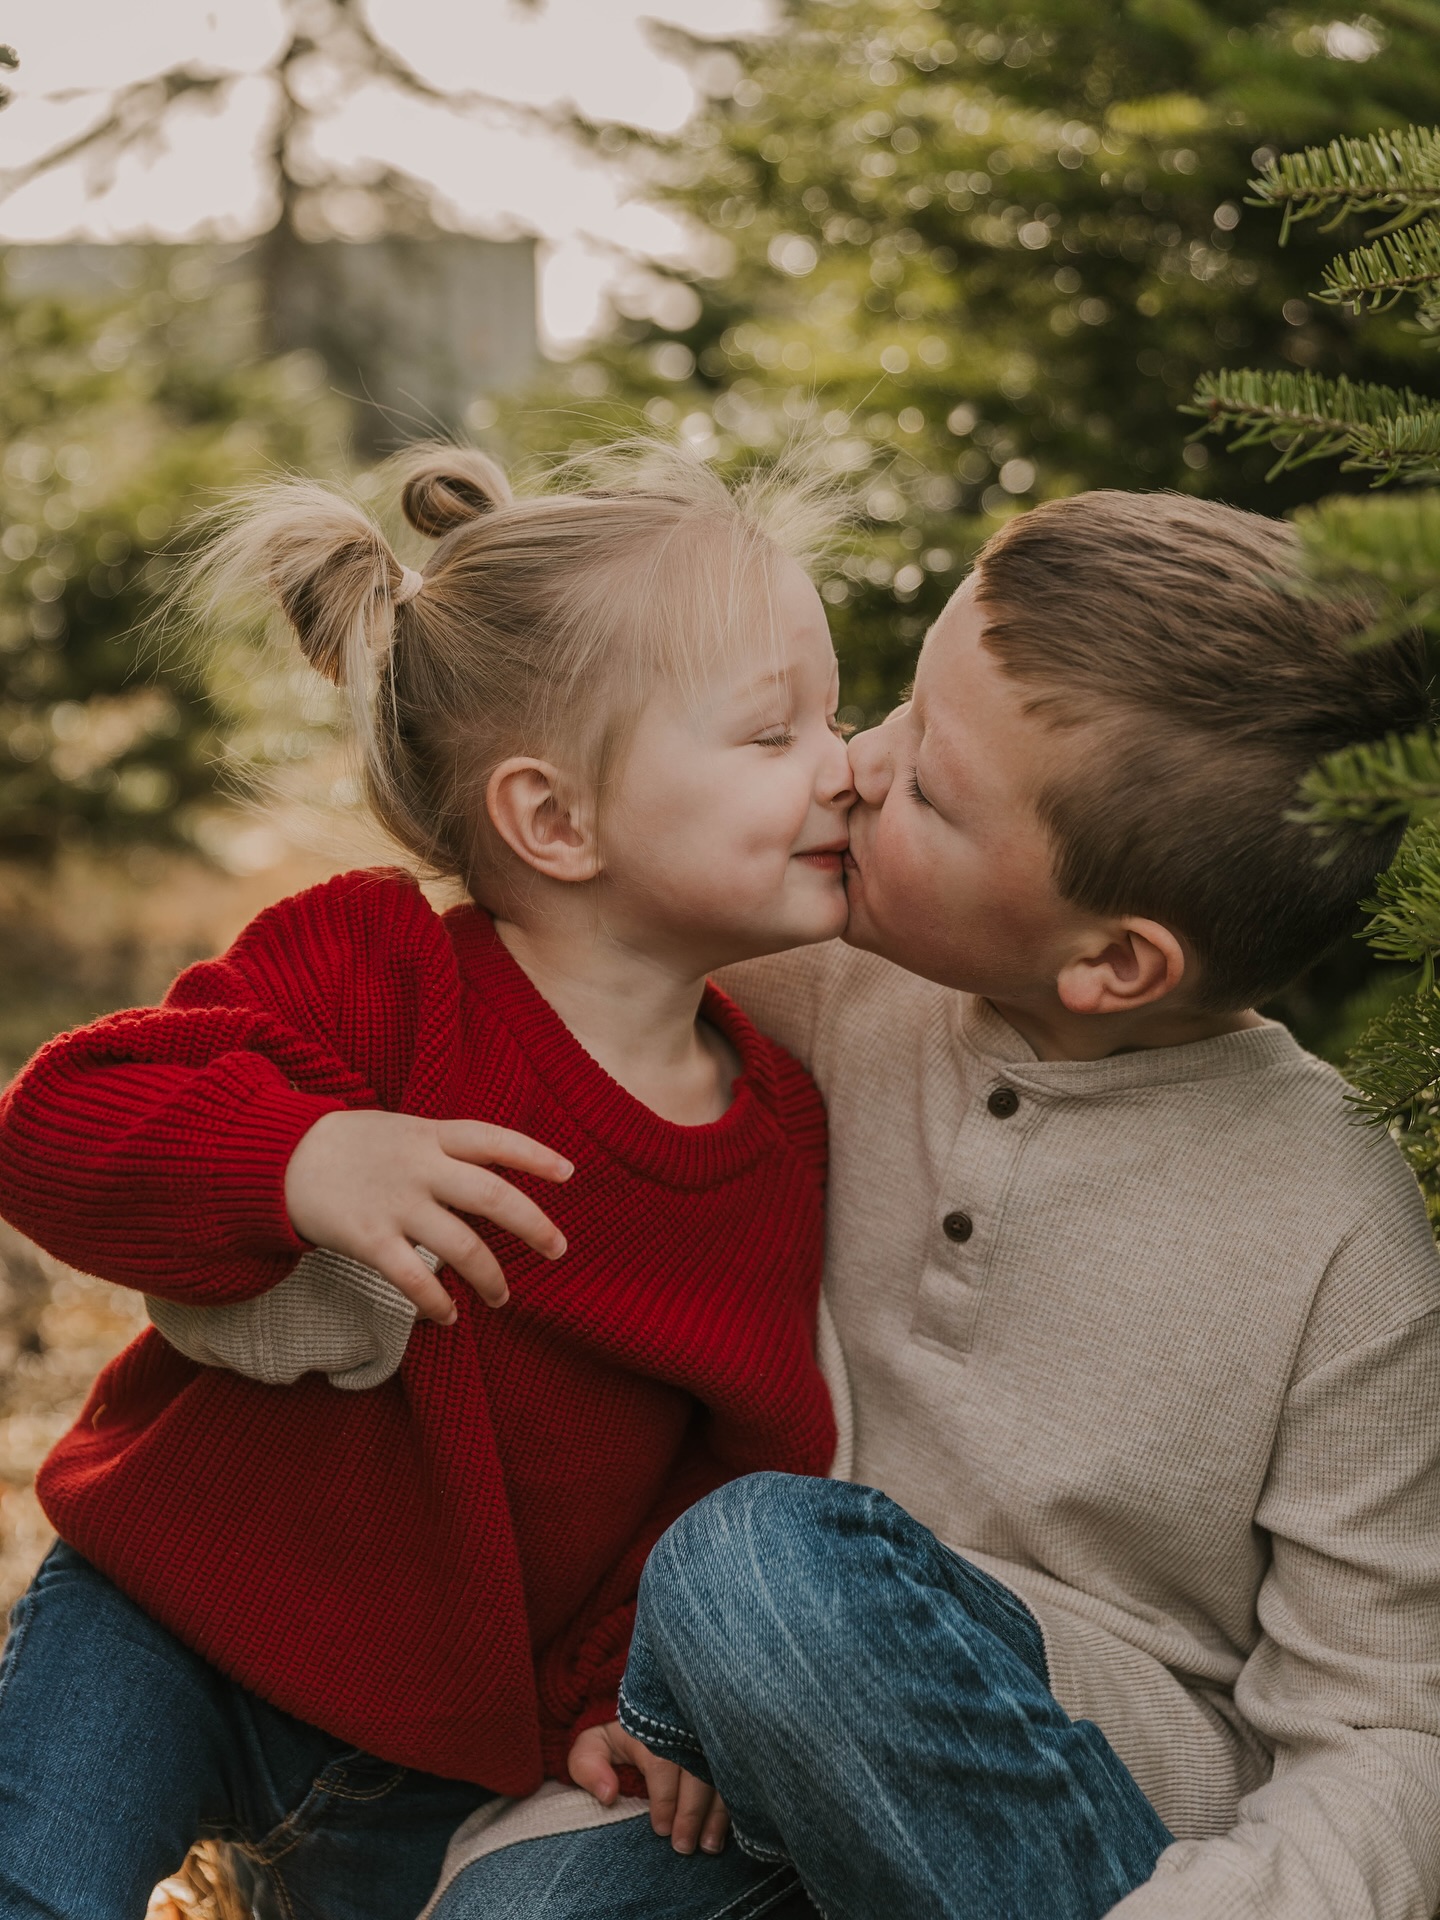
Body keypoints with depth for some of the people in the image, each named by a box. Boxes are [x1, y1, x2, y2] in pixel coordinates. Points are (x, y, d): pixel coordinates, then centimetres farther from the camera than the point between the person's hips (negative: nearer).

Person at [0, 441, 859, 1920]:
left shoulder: (778, 1143, -6)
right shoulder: (371, 973, -17)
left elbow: (747, 1455, 4)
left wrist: (637, 1684, -8)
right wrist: (295, 1160, -41)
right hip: (168, 1626, -3)